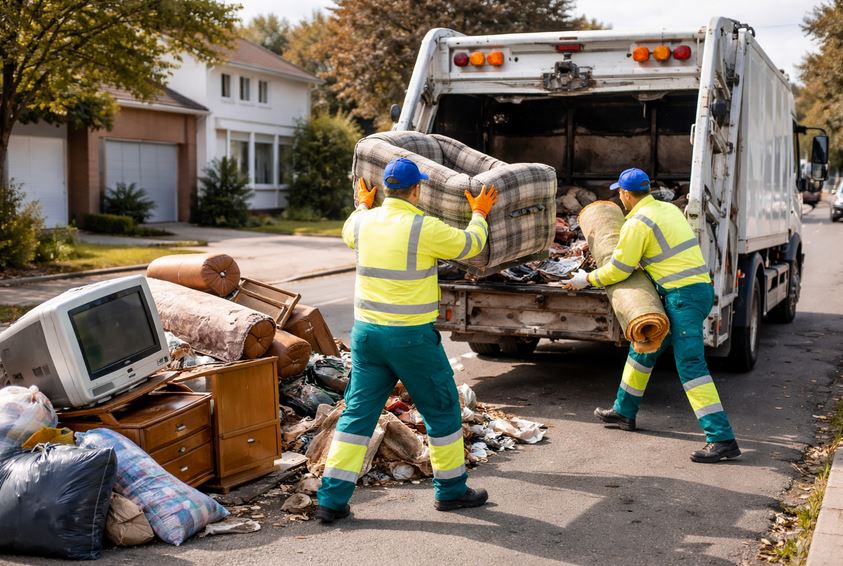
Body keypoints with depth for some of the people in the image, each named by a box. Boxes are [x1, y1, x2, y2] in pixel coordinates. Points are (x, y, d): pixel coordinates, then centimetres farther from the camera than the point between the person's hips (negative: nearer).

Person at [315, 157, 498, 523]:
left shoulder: (364, 222, 2)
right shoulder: (424, 228, -14)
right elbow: (470, 245, 1)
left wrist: (363, 205, 46)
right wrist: (480, 214, 21)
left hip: (367, 332, 5)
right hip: (411, 336, -5)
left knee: (358, 413, 10)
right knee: (442, 409, 12)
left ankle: (332, 499, 8)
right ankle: (451, 489, 24)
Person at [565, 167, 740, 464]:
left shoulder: (637, 222, -12)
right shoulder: (668, 209, 16)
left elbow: (618, 269, -10)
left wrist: (587, 279, 6)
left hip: (683, 295, -10)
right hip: (699, 288, 10)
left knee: (690, 365, -13)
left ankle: (722, 439, -17)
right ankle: (624, 411, 33)